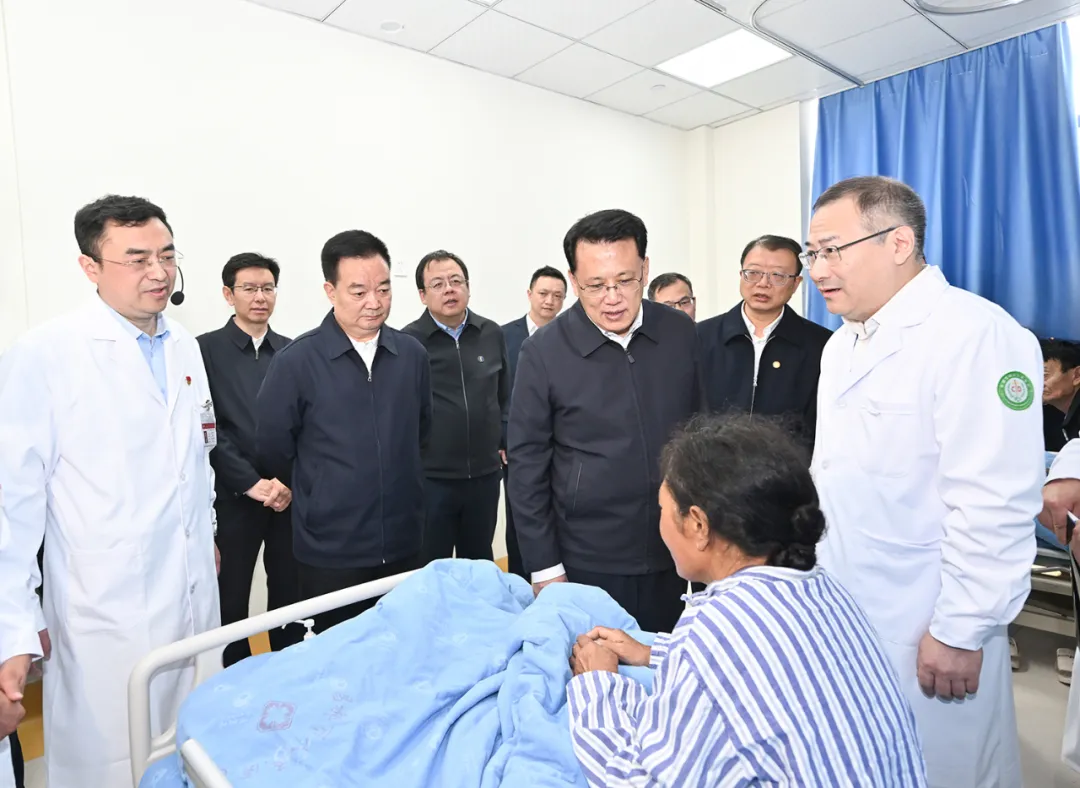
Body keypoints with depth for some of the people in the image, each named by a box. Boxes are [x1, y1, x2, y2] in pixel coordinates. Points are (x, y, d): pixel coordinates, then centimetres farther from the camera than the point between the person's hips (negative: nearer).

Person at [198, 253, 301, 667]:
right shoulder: (205, 349, -1)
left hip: (289, 497, 3)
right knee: (231, 601, 9)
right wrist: (252, 483, -14)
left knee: (290, 597, 10)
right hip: (233, 498, -2)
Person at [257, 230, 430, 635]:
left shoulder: (412, 354, 0)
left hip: (403, 544, 3)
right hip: (329, 554, -3)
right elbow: (272, 450, -2)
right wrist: (320, 496, 9)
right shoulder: (295, 361, -12)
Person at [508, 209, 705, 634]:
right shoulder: (543, 351, -12)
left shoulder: (680, 334, -2)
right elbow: (527, 466, -8)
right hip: (586, 564, -3)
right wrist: (544, 568, -7)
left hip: (670, 556, 3)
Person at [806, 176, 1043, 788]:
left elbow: (994, 503, -21)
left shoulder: (974, 334, -17)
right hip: (840, 615, 8)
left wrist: (960, 633, -17)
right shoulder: (843, 343, 10)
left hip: (925, 633, -8)